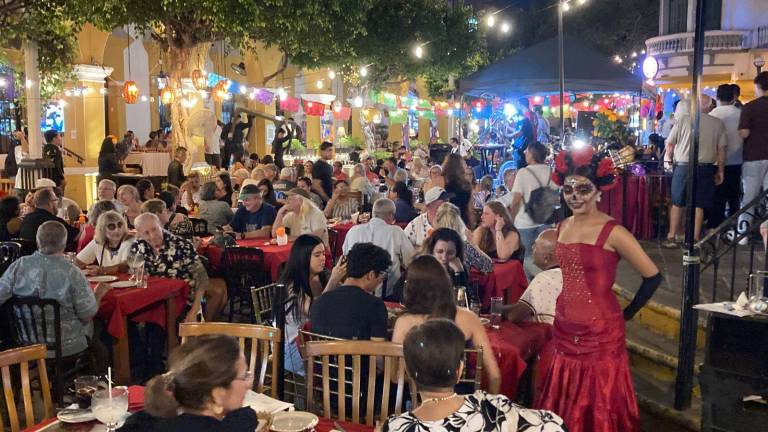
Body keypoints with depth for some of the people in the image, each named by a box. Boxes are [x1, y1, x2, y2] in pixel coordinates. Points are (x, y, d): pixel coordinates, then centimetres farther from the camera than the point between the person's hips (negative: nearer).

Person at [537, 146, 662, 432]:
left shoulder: (612, 232, -14)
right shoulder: (562, 228, 6)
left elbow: (653, 277, -11)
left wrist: (627, 313, -3)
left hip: (601, 332, -6)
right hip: (564, 329, 6)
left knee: (600, 404, 5)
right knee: (565, 404, 16)